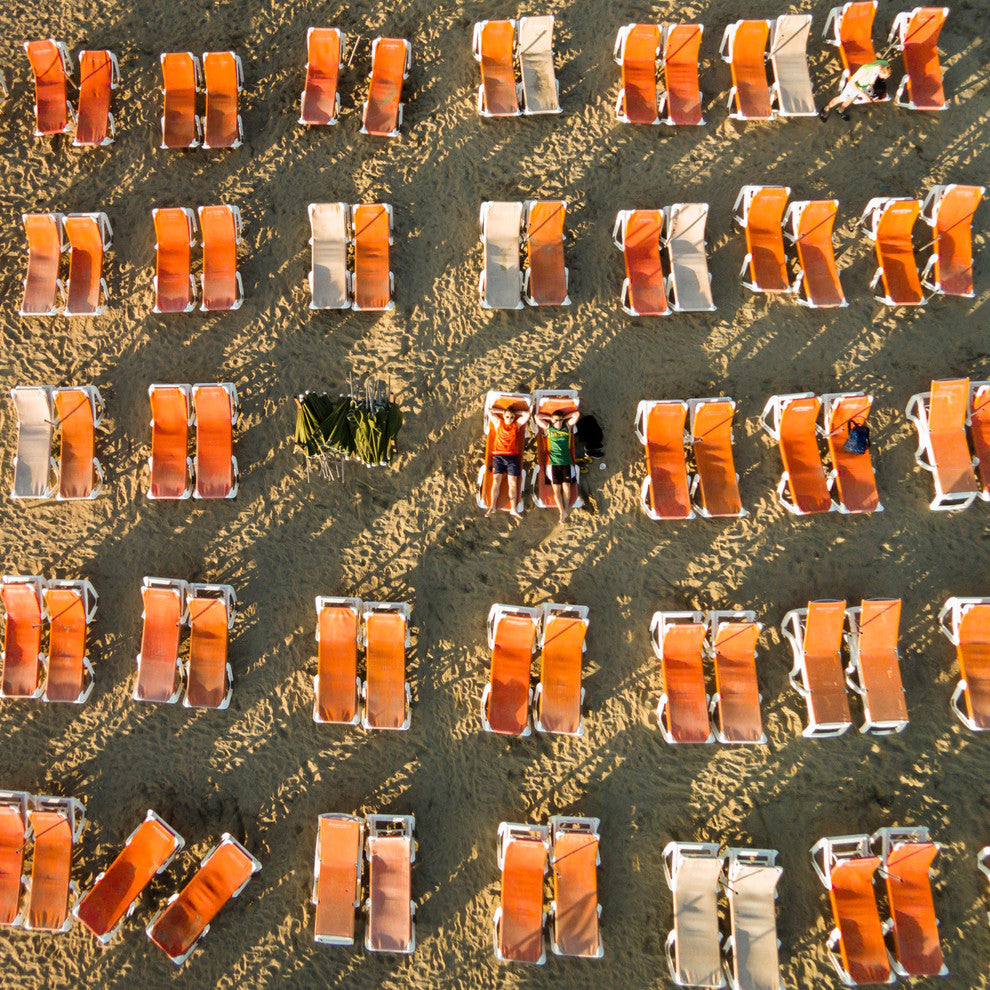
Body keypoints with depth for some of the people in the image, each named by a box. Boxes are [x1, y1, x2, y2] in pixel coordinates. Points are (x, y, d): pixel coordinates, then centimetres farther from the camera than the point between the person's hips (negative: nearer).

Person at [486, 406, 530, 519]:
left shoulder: (517, 425, 14)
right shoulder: (498, 423, 13)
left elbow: (527, 414, 14)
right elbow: (490, 412, 12)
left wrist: (514, 412, 17)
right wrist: (503, 411, 16)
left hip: (512, 457, 1)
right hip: (498, 456, -1)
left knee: (513, 483, -4)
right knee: (496, 481, -6)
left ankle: (513, 509, -5)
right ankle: (492, 507, -3)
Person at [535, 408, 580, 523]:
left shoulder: (567, 426, 12)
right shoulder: (548, 428, 9)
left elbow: (577, 414, 11)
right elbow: (537, 416, 7)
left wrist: (563, 418, 13)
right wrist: (550, 418, 12)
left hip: (566, 461, 1)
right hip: (554, 462, -1)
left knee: (566, 486, -9)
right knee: (556, 488, -9)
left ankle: (566, 509, -5)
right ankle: (563, 512, -13)